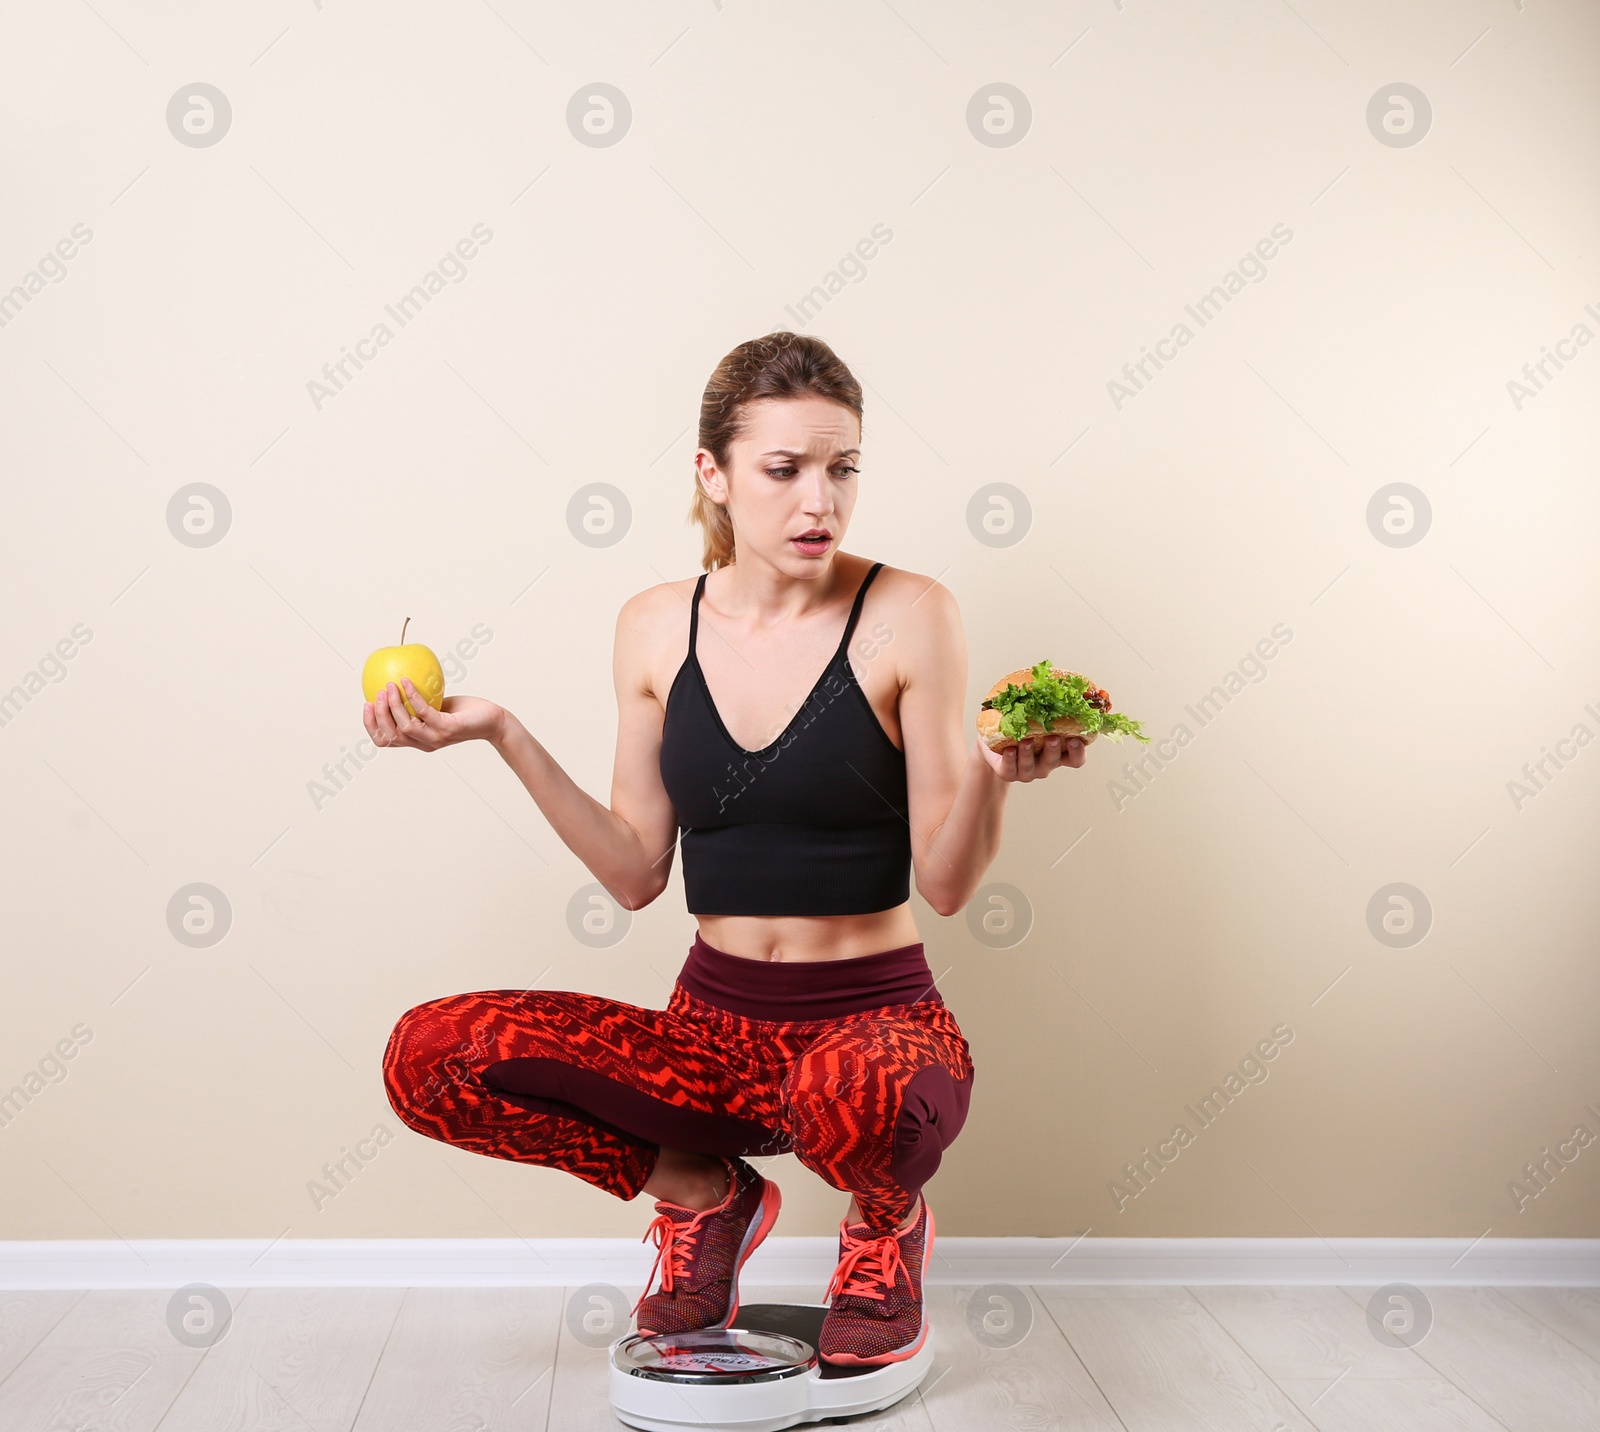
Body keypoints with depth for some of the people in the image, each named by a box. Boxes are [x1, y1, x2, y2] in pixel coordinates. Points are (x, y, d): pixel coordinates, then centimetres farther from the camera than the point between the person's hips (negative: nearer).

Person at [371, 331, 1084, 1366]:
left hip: (876, 1016, -3)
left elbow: (946, 883, -8)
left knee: (851, 1097, -40)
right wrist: (504, 736, -3)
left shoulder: (908, 617, -8)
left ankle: (888, 1224, 1)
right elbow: (637, 874, 4)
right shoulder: (658, 627, 3)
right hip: (715, 1026, 3)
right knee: (429, 1057, -18)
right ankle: (700, 1192, 7)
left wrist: (992, 774, -28)